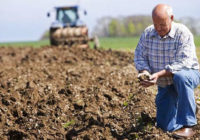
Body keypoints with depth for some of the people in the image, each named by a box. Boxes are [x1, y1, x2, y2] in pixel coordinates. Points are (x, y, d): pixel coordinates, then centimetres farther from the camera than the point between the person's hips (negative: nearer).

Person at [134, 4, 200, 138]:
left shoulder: (183, 33, -22)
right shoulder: (147, 33, -6)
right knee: (165, 126, -2)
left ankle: (187, 126, -34)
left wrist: (159, 74, -39)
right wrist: (144, 71, -25)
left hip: (188, 74, -5)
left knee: (181, 77, -43)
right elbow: (139, 56, -3)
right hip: (164, 84, 5)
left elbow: (184, 62, -30)